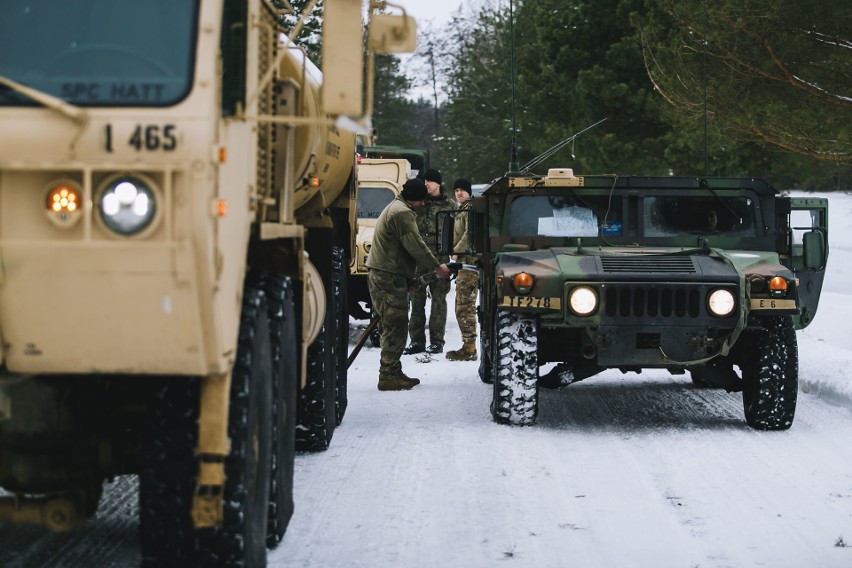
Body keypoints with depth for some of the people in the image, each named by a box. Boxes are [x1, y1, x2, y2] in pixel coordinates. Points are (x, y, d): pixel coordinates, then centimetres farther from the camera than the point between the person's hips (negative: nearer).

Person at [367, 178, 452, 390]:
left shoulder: (393, 208, 23)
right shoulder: (403, 213, -13)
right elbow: (415, 245, -16)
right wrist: (437, 266, -9)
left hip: (381, 275, 11)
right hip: (390, 277, -11)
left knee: (393, 327, 14)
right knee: (395, 327, -9)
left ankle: (394, 373, 17)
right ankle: (388, 376, -10)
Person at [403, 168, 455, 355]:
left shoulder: (449, 205, 4)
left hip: (439, 259, -2)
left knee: (438, 299, 2)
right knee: (416, 299, 4)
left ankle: (437, 341, 8)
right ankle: (417, 341, 10)